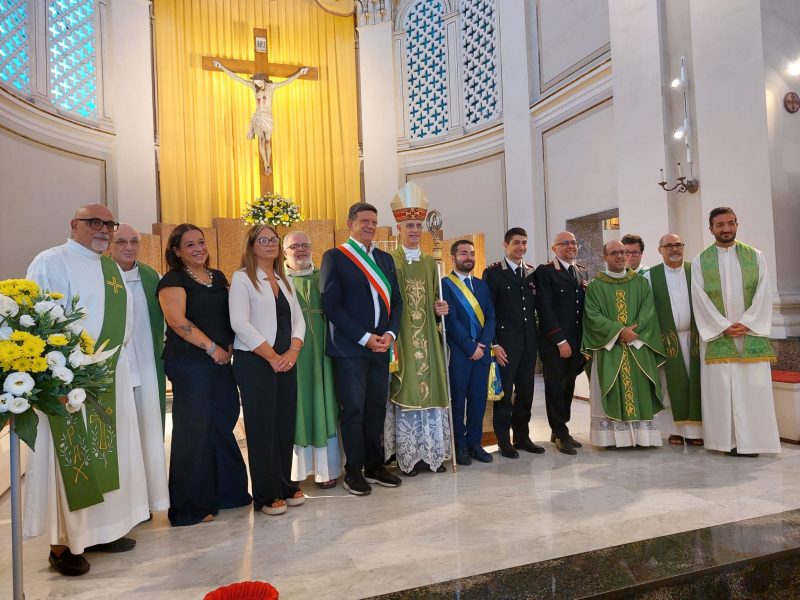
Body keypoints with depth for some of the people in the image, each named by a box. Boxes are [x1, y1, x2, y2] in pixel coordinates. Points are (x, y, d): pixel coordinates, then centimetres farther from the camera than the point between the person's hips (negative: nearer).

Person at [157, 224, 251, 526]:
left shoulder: (218, 277, 15)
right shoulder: (173, 280, -6)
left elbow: (230, 315, 19)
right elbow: (177, 320, -18)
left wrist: (229, 346, 3)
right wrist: (211, 347, -14)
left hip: (221, 362, 7)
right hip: (189, 363, -7)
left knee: (222, 425, 12)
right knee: (194, 429, 0)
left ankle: (226, 492, 28)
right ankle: (190, 506, 14)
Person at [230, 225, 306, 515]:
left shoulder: (284, 281, 15)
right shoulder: (242, 278, -4)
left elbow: (298, 319, 11)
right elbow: (240, 323, -13)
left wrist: (292, 352, -6)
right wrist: (272, 356, -13)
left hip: (286, 362, 6)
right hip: (255, 362, -6)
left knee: (286, 424, 9)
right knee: (262, 427, 1)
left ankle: (285, 486, 23)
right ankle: (266, 495, 13)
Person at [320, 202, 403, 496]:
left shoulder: (385, 259, 15)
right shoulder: (335, 257, -2)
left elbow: (396, 301, 14)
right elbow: (331, 304, -9)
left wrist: (390, 333, -4)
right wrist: (365, 337, -13)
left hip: (381, 347, 5)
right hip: (349, 348, -5)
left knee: (377, 408, 10)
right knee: (353, 410, 1)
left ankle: (374, 466, 23)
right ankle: (354, 471, 15)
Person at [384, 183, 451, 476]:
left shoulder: (431, 262, 13)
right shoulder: (388, 261, -2)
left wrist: (440, 309, -3)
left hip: (427, 338, 5)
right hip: (401, 338, -5)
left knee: (431, 391, 7)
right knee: (404, 393, -1)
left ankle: (432, 452, 17)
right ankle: (408, 456, 9)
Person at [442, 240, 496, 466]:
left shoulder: (482, 285, 15)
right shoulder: (445, 285, -3)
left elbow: (490, 317, 9)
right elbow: (451, 320, -11)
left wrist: (483, 344, -6)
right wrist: (470, 347, -12)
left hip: (482, 351, 5)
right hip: (458, 352, -5)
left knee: (479, 398, 9)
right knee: (458, 400, 4)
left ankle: (475, 443, 21)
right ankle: (460, 446, 15)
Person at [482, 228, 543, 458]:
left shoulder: (532, 273, 11)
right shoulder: (493, 272, -5)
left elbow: (536, 306, 15)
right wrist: (494, 344, -13)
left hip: (529, 342, 5)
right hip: (505, 342, -5)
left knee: (526, 392, 12)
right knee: (505, 393, 3)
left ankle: (522, 436, 26)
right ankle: (504, 441, 15)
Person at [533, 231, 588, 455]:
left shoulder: (582, 273, 16)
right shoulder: (544, 271, -5)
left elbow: (585, 307, 15)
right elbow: (545, 309, -12)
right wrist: (560, 340, -15)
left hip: (576, 342, 6)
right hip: (554, 342, -6)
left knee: (568, 387, 11)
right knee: (555, 388, 2)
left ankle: (559, 430, 24)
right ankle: (561, 434, 14)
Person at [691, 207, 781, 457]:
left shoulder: (755, 256, 8)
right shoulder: (700, 261, 4)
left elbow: (763, 293, 0)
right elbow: (700, 299, -3)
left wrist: (746, 323, -12)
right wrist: (724, 326, -12)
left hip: (751, 334, 1)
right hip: (717, 336, -1)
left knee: (753, 387, 0)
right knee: (719, 388, 0)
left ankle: (751, 441, 8)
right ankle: (728, 440, 8)